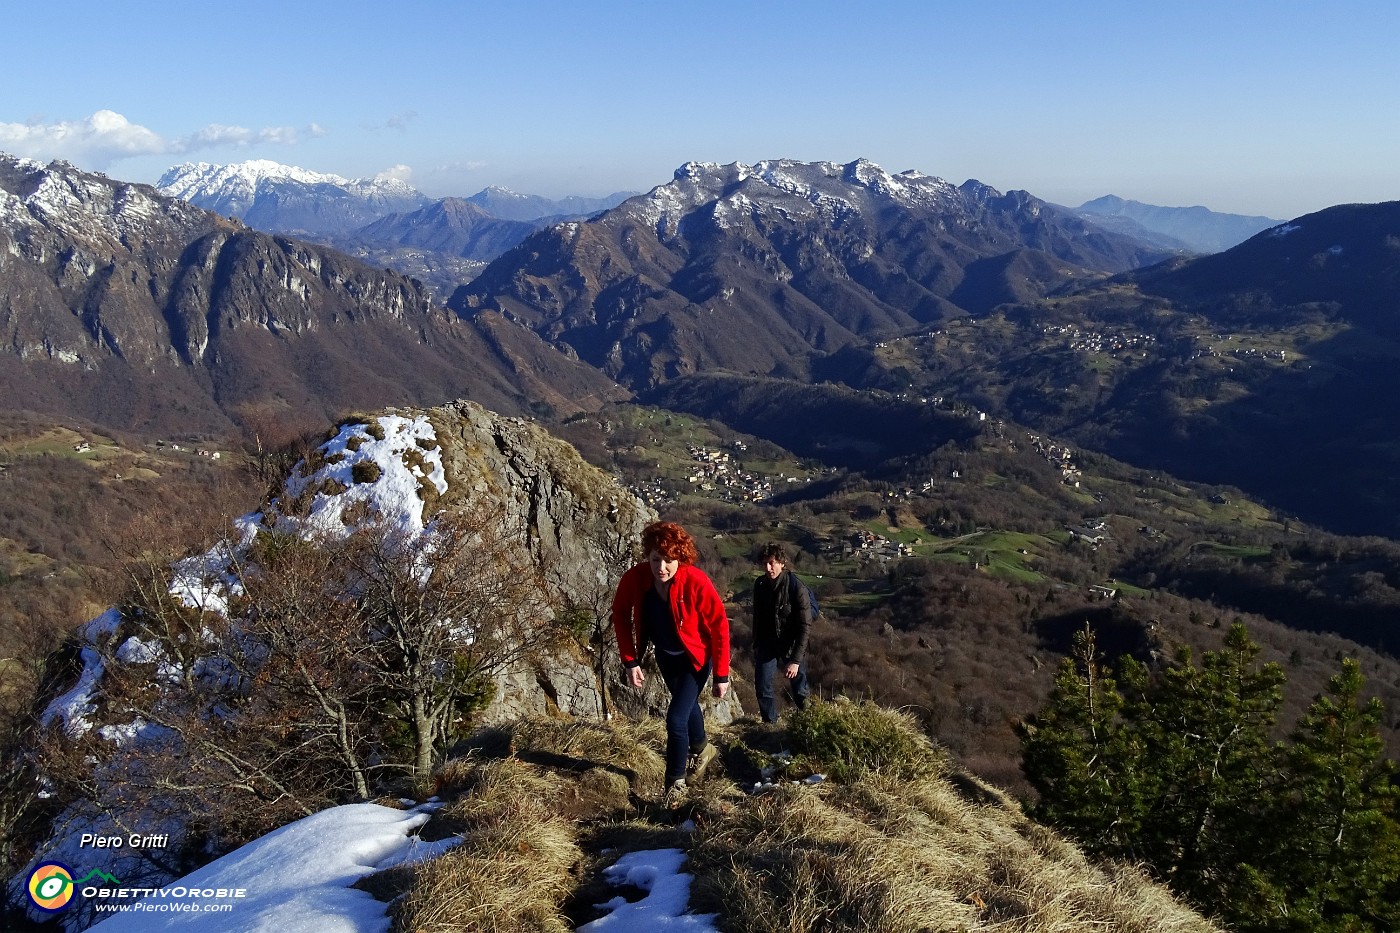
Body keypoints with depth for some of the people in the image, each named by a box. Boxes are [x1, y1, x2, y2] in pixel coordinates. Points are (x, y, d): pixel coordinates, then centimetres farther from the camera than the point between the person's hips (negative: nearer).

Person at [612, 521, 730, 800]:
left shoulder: (696, 583, -34)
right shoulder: (634, 579, -25)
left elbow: (719, 628, -23)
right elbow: (621, 615, -7)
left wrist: (722, 675, -17)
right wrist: (631, 662, -8)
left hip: (697, 657, -4)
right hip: (665, 655, 4)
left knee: (676, 718, -12)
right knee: (687, 704, 27)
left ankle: (676, 783, 11)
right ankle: (701, 748, 57)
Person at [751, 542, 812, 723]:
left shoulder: (796, 588, -20)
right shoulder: (760, 584, -5)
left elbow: (804, 627, -20)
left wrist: (795, 660, -24)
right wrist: (756, 645, 14)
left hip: (790, 646, -4)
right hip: (767, 645, 4)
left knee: (800, 690, 7)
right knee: (762, 687, -2)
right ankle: (770, 723, 14)